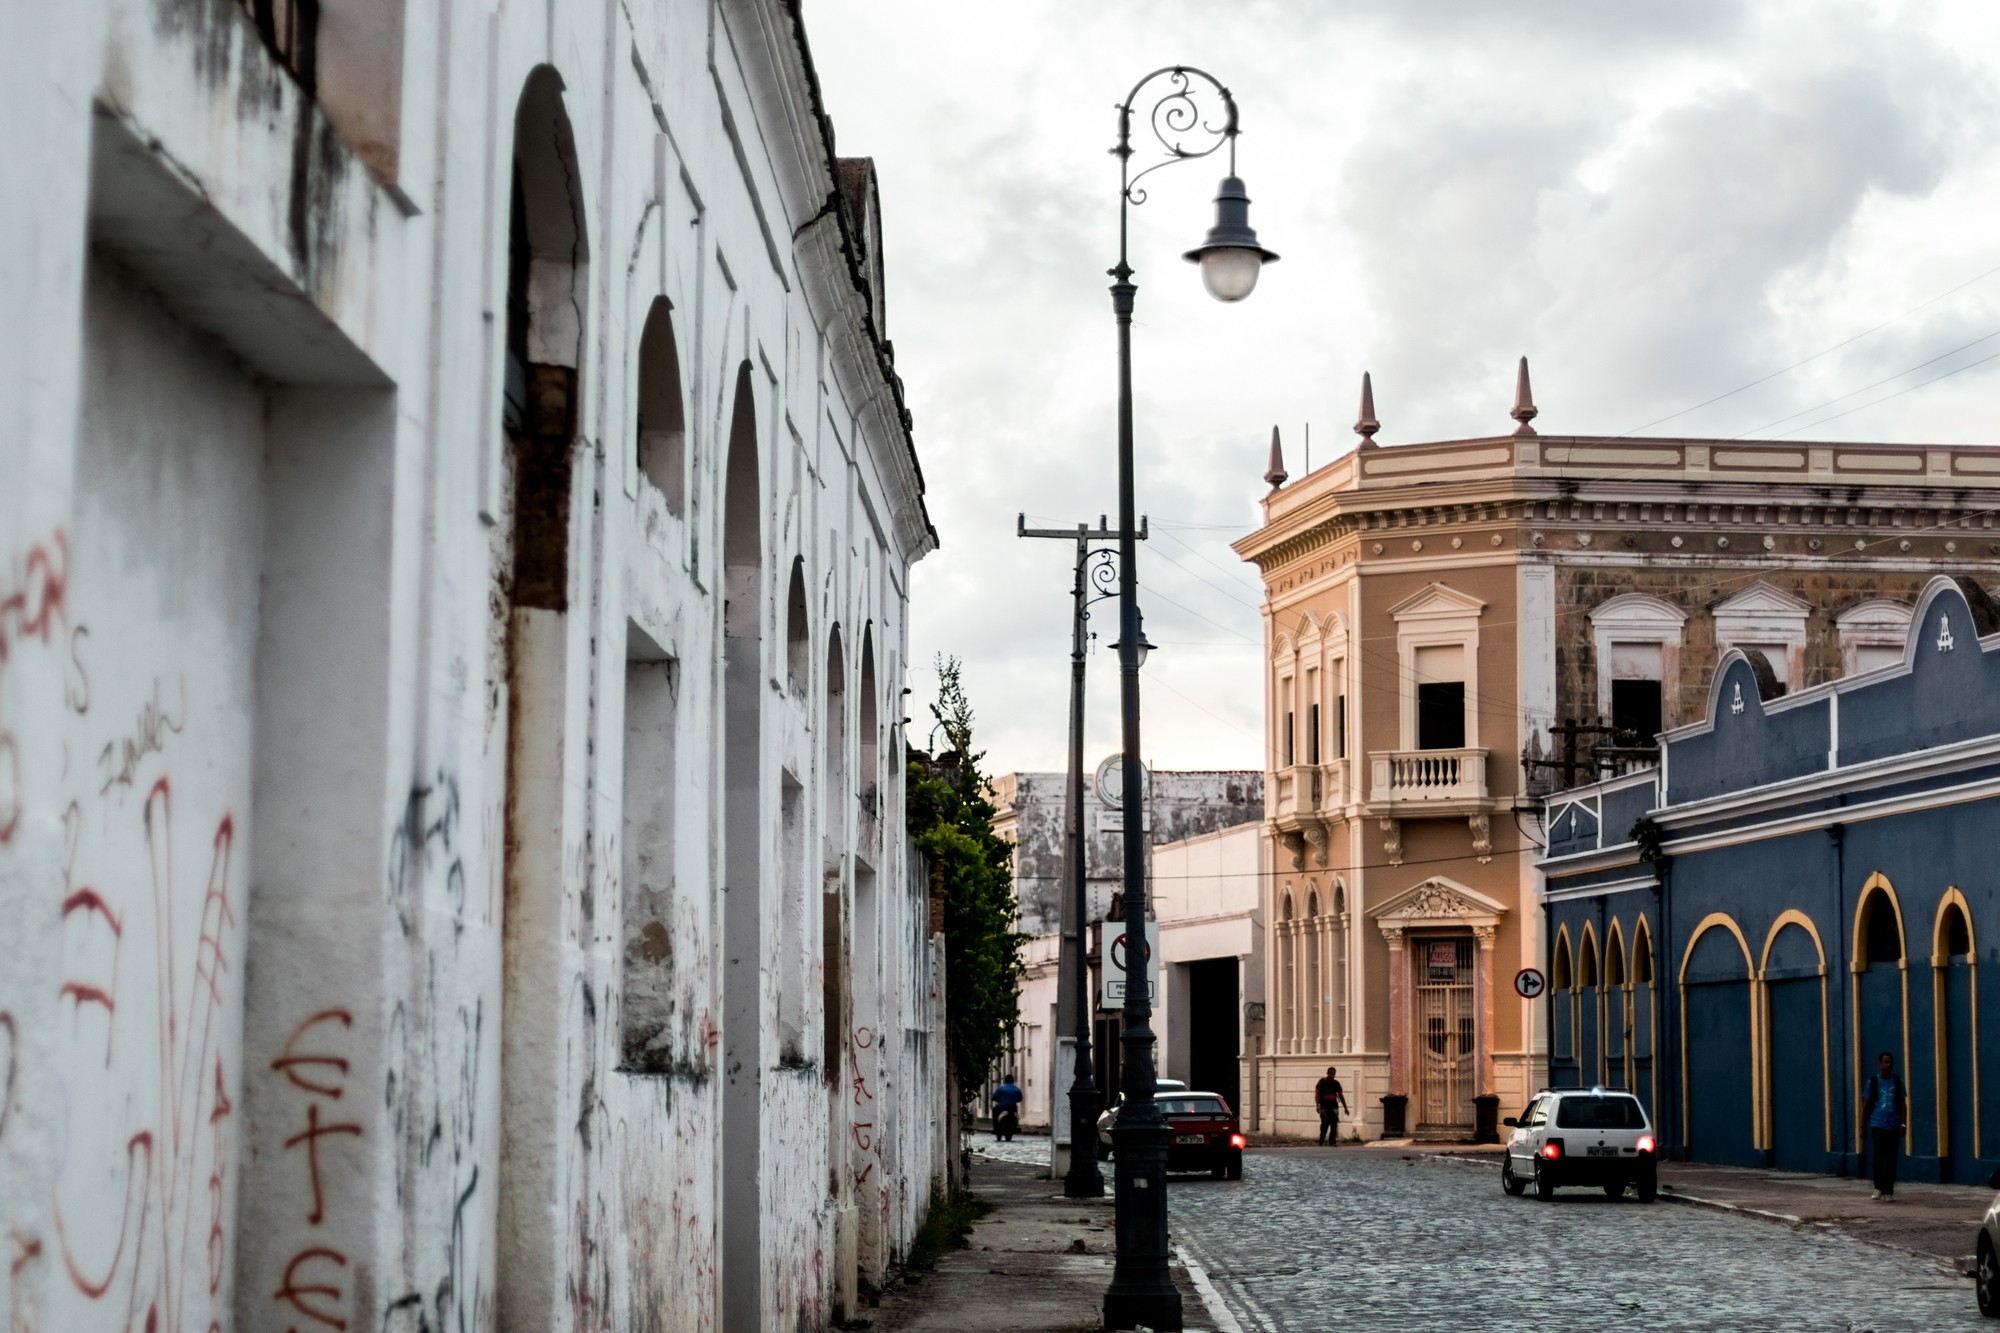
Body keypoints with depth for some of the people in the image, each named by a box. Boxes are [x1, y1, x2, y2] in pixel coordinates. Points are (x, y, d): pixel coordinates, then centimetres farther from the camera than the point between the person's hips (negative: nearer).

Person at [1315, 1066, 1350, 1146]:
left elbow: (1341, 1095, 17)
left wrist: (1345, 1107, 15)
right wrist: (1318, 1105, -20)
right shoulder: (1322, 1082, 0)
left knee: (1334, 1125, -6)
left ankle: (1333, 1141, -6)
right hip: (1324, 1107, -4)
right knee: (1324, 1124, -8)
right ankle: (1321, 1141, 3)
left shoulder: (1336, 1083, 12)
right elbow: (1317, 1094, -7)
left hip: (1334, 1107, 4)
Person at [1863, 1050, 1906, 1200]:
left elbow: (1902, 1103, 7)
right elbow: (1866, 1104, 6)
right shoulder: (1873, 1082, 2)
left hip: (1893, 1126, 1)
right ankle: (1879, 1188, 8)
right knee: (1878, 1157, -3)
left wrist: (1903, 1124, 0)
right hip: (1877, 1125, -1)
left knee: (1891, 1159, 2)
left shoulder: (1897, 1081, 6)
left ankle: (1888, 1191, 6)